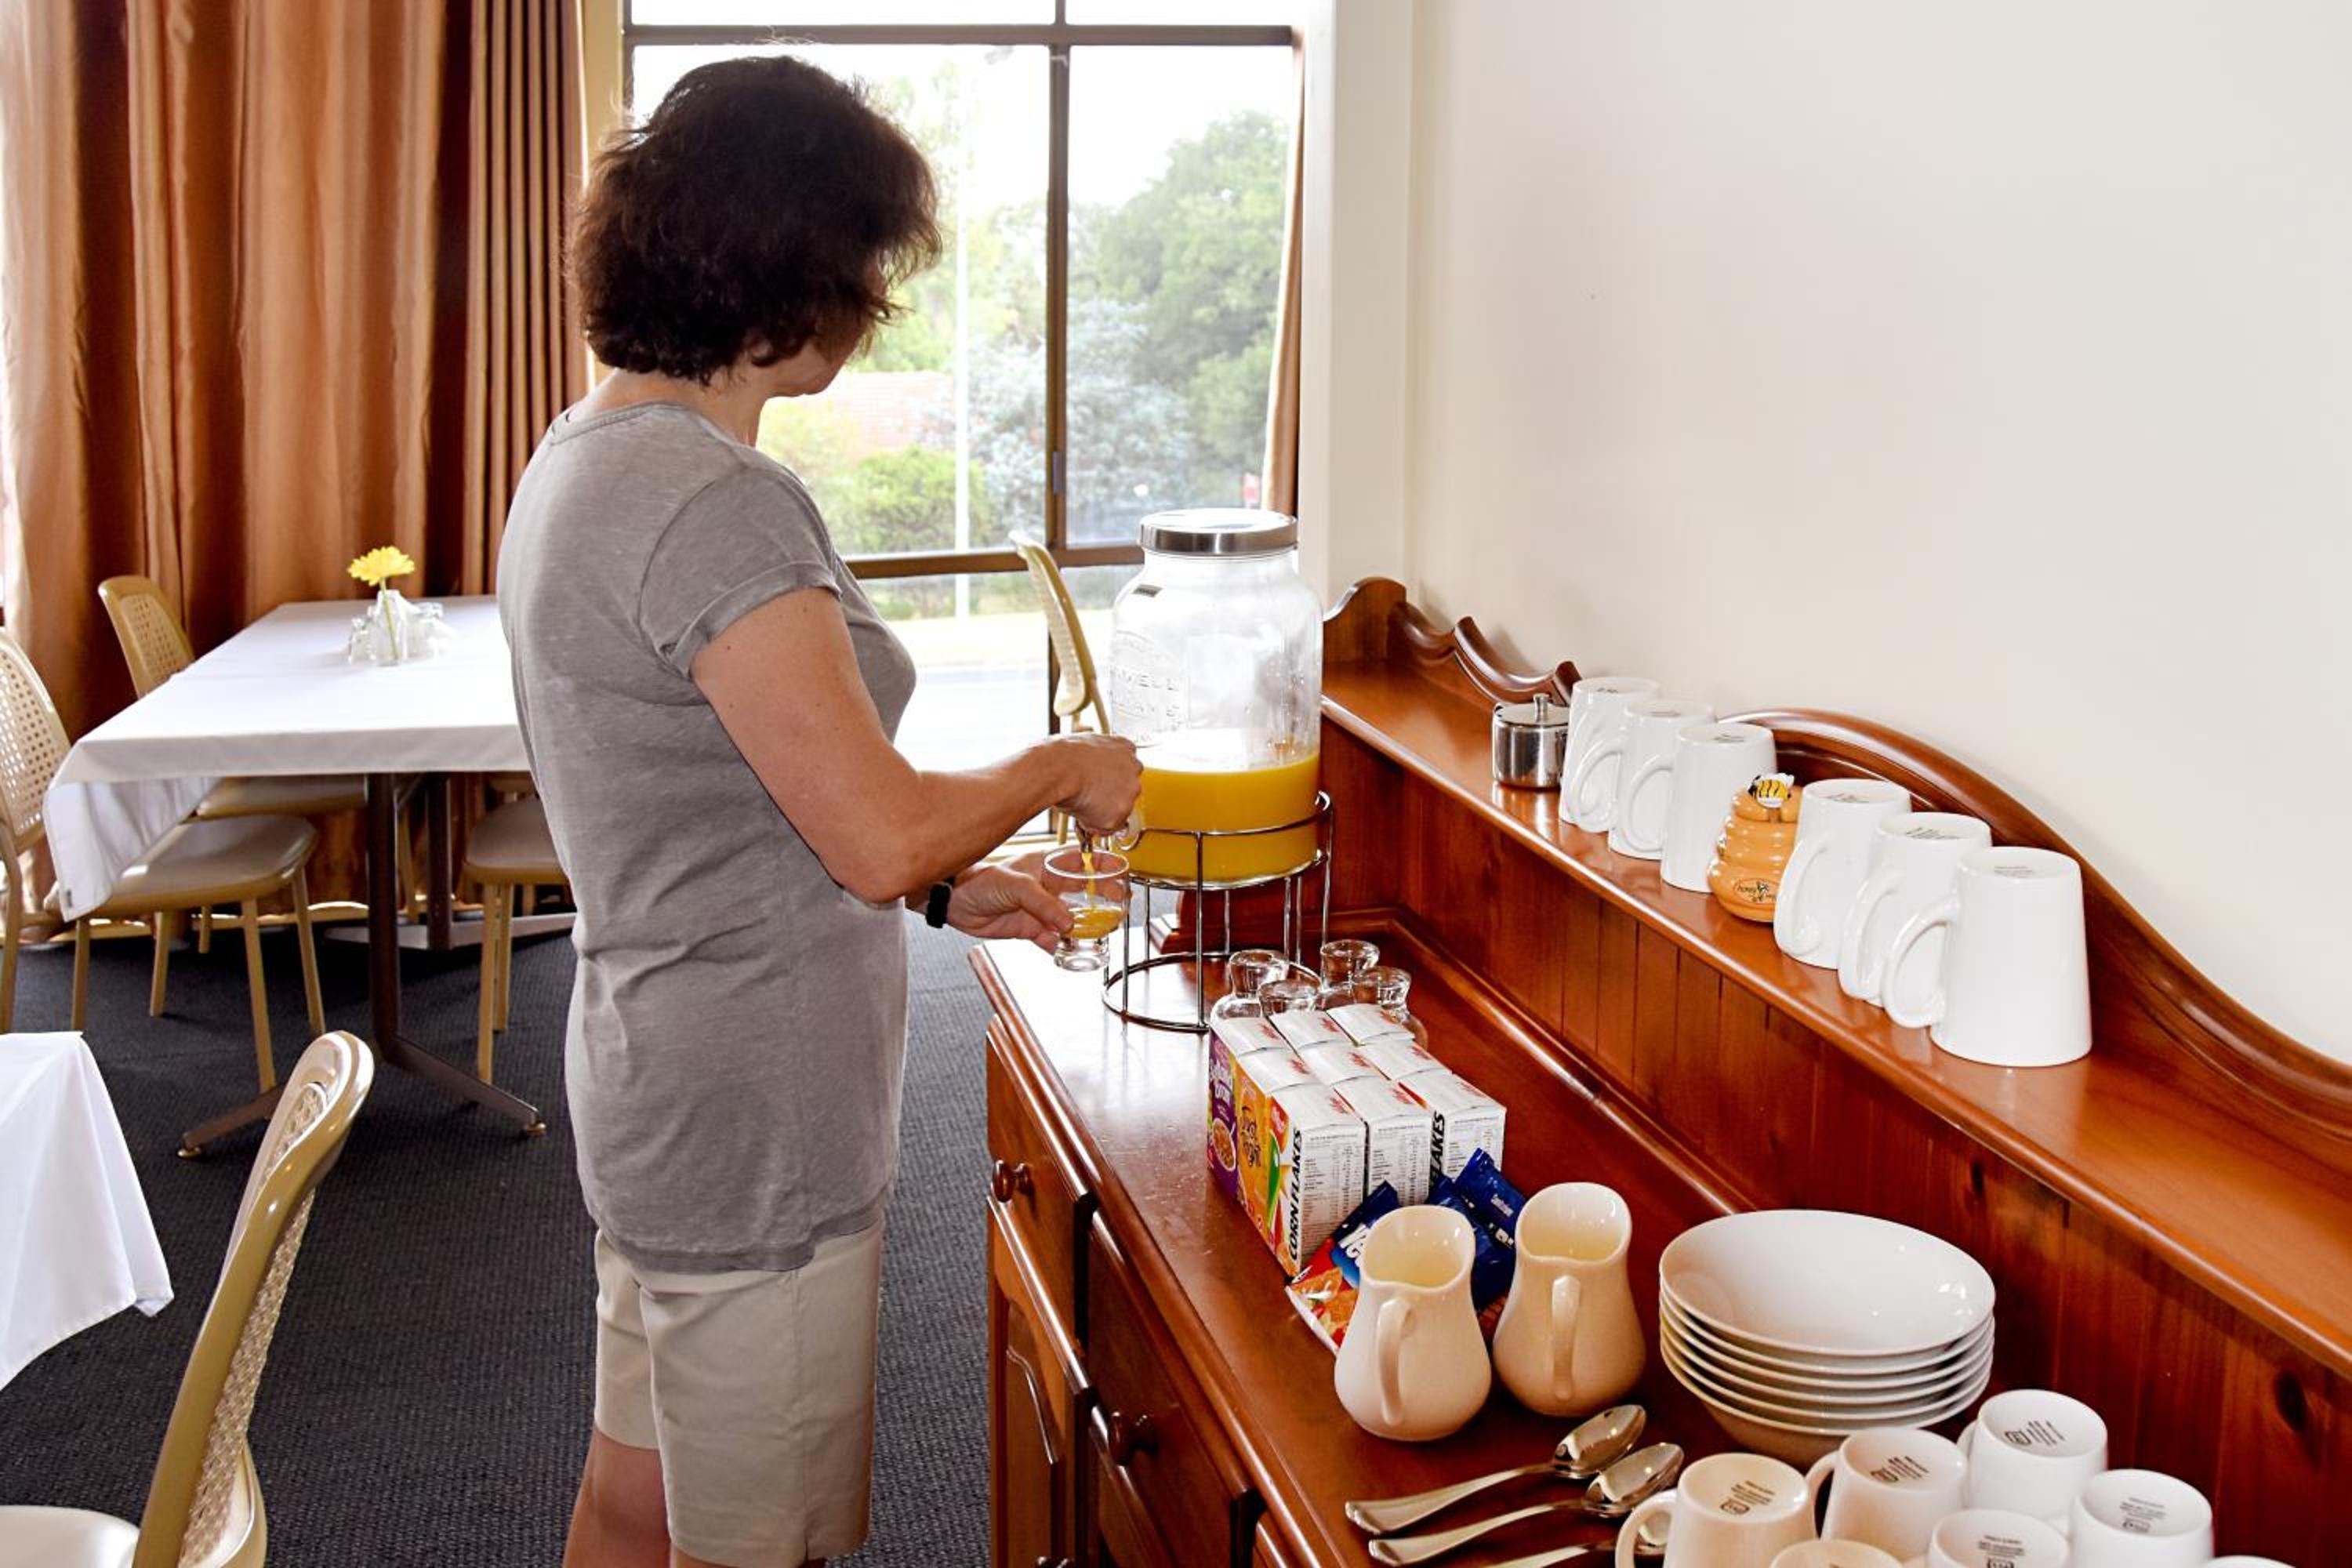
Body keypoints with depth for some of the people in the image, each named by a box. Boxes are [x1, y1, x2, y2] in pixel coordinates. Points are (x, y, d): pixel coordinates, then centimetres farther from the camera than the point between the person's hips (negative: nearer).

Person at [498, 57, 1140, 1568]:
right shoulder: (713, 503, -24)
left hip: (657, 1084, 10)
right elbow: (881, 831, -25)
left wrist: (947, 887, 13)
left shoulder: (587, 454, 8)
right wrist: (1061, 769, -6)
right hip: (756, 1118, -10)